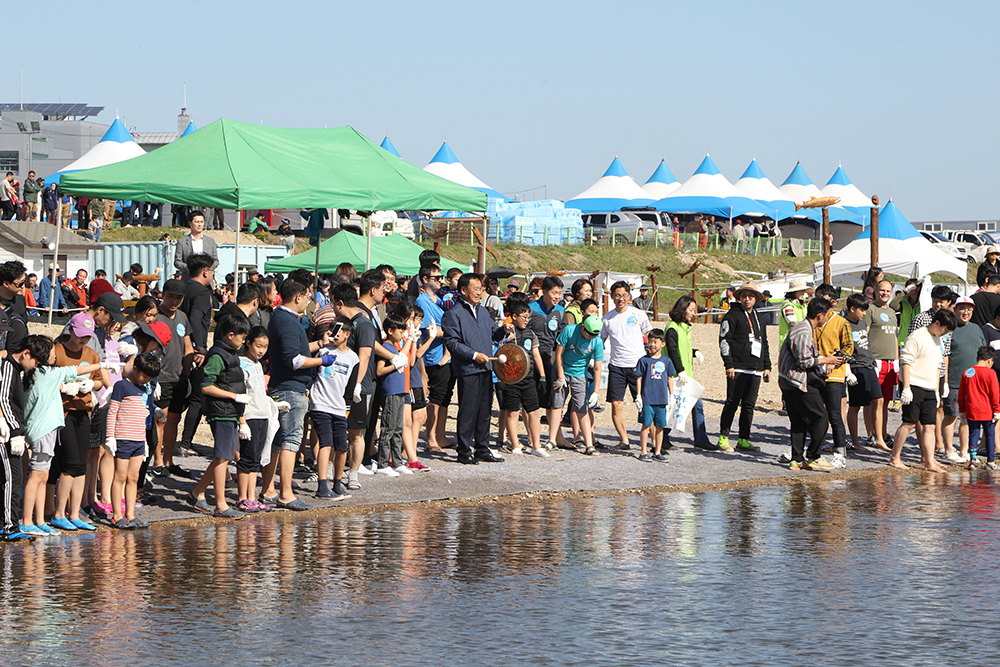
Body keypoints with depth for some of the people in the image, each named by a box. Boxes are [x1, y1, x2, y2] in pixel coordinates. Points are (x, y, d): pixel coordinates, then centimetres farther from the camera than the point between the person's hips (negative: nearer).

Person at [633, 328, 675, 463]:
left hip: (662, 399, 3)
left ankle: (657, 453, 14)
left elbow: (670, 378, 15)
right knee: (646, 425, -3)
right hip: (647, 399, -3)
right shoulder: (644, 361, -1)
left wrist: (671, 395, 12)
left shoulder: (666, 361, 8)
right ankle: (643, 452, 5)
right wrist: (638, 396, -4)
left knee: (660, 426, 6)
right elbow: (639, 378, 1)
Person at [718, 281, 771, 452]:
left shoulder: (758, 319, 20)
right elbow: (724, 340, -7)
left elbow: (764, 344, 27)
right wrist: (729, 364, -14)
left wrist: (767, 366, 20)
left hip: (755, 370, 6)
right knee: (732, 403, -7)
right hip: (738, 368, -6)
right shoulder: (732, 316, -1)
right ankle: (723, 438, -2)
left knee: (749, 405, 6)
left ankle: (744, 439, 10)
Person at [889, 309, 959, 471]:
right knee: (909, 423, -7)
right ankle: (894, 458, 1)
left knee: (929, 426, 2)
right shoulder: (917, 337, -10)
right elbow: (906, 362, -14)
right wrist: (906, 388, -18)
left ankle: (929, 461, 2)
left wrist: (936, 390, 21)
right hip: (914, 387, -8)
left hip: (929, 390, 8)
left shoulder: (939, 341, 18)